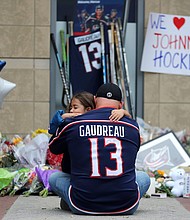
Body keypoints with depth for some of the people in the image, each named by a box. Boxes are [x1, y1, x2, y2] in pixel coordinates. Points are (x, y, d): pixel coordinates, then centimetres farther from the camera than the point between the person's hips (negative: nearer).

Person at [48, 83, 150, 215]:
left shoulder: (73, 124, 1)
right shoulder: (132, 126, 4)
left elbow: (54, 148, 21)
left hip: (83, 207, 0)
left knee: (54, 178, 26)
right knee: (144, 177, 31)